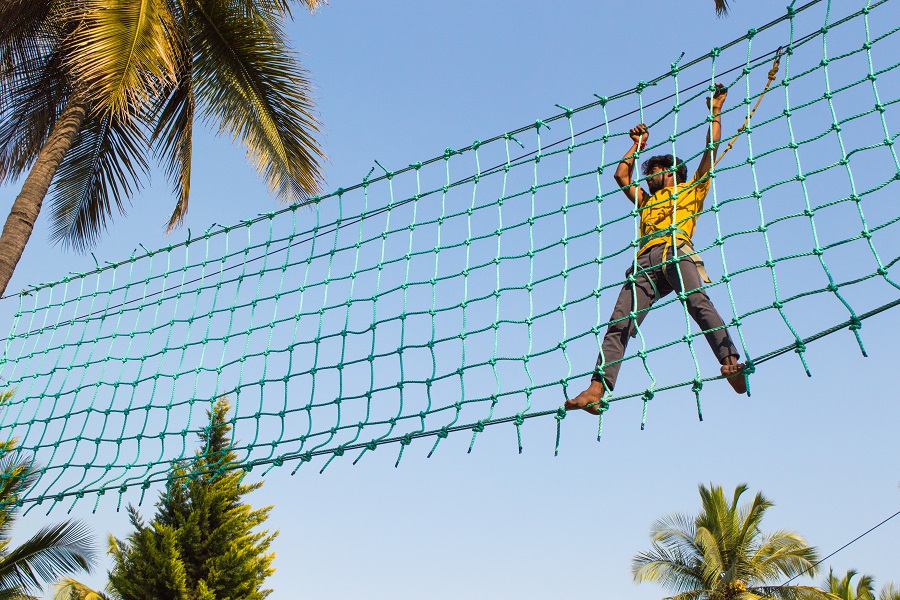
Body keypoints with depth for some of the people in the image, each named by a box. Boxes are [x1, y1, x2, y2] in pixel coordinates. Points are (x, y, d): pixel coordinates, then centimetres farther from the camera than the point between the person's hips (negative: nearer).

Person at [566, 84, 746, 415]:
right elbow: (622, 175, 44)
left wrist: (715, 111, 27)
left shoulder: (692, 189, 28)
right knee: (620, 323, -12)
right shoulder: (647, 200, 40)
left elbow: (712, 148, 22)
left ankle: (731, 363, -43)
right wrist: (638, 143, 51)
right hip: (646, 260, 4)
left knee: (698, 301, -29)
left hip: (677, 251, -4)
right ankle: (596, 390, -22)